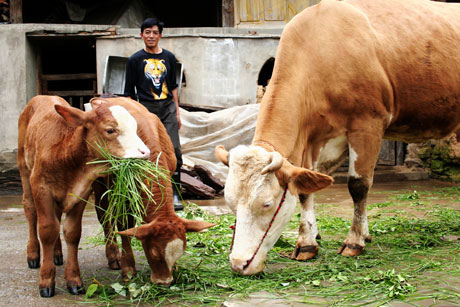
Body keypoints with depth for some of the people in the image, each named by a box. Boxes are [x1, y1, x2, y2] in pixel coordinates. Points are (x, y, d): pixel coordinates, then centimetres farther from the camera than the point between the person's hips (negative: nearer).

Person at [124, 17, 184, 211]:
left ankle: (175, 193, -1)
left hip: (168, 107, 2)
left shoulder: (168, 58, 13)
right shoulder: (135, 60, 5)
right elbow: (129, 92, 6)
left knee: (174, 149, -7)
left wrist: (177, 112, 14)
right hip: (147, 108, -2)